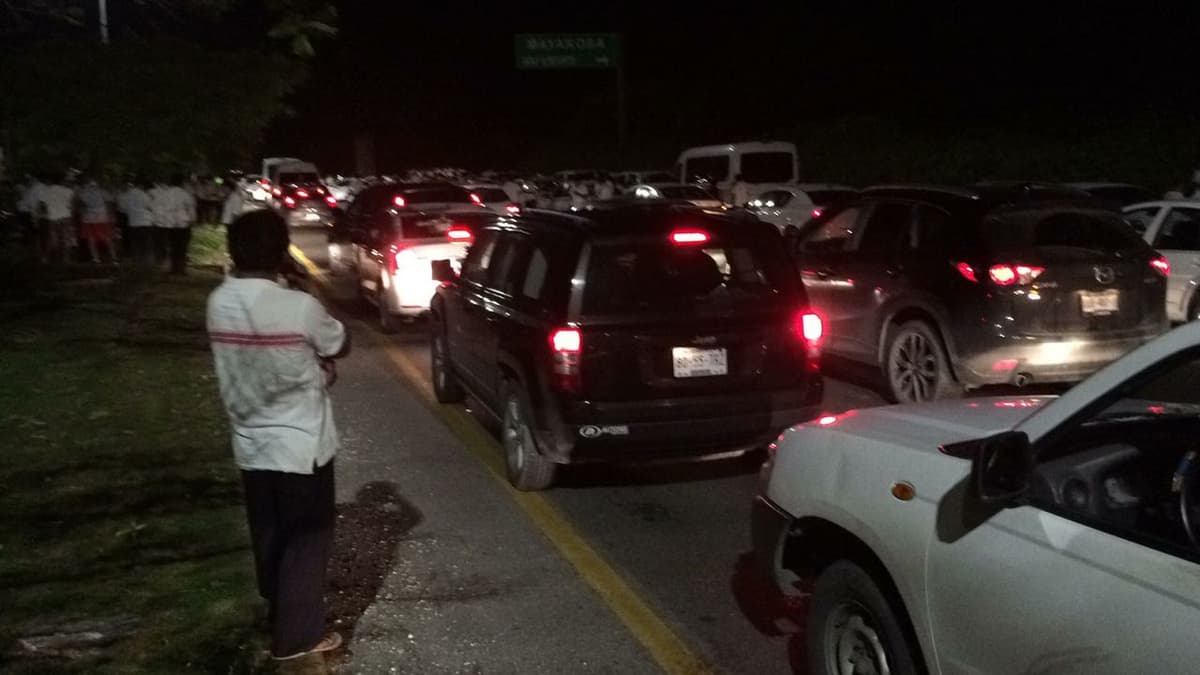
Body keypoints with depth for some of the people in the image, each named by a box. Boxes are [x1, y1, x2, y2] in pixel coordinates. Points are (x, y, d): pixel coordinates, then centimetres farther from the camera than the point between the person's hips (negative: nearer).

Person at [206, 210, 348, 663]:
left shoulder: (219, 303, -5)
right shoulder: (298, 308, -22)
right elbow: (341, 347, -4)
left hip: (250, 444, 6)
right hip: (300, 444, -6)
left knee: (269, 538, 21)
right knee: (307, 539, 9)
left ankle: (279, 615, 38)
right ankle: (297, 635, 17)